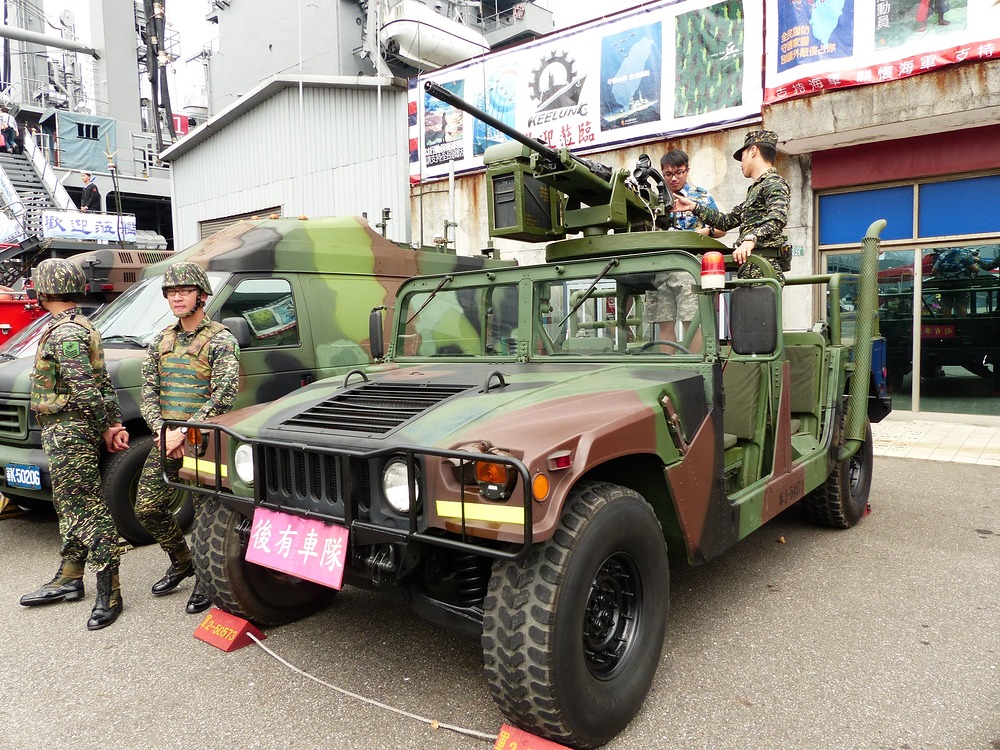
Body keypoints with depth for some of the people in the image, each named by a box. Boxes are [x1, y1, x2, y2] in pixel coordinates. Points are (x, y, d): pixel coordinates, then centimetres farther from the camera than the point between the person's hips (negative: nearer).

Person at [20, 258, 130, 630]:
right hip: (68, 433, 11)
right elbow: (104, 383, 14)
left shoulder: (63, 334, -17)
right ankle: (68, 580, 32)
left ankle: (109, 593, -3)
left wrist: (106, 428, -13)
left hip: (66, 432, -11)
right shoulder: (81, 327, 15)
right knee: (69, 506, 18)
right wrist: (116, 423, 10)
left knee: (88, 509, -8)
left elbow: (86, 390, -23)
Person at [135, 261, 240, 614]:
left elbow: (223, 398, -17)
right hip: (164, 441, 7)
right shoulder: (160, 341, 12)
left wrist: (183, 432, -20)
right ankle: (182, 562, 33)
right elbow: (148, 393, 9)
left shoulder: (221, 341, -8)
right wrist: (162, 432, -7)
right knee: (147, 508, 11)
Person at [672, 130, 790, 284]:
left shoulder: (774, 183, -1)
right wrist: (694, 207, 29)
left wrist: (751, 239, -34)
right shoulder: (755, 190, 29)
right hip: (749, 267, 8)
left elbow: (778, 218, -19)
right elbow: (728, 221, 32)